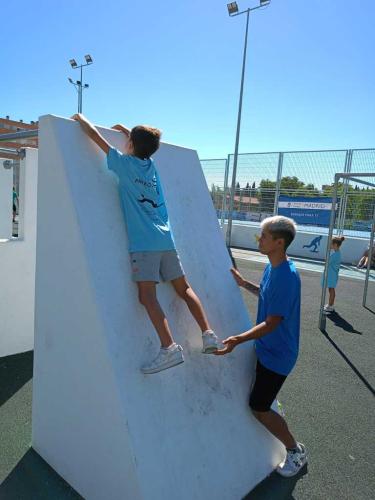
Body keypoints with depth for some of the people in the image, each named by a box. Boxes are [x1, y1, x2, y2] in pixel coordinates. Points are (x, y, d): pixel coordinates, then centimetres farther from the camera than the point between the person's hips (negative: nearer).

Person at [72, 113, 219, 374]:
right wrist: (127, 130, 51)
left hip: (144, 242, -6)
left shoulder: (125, 163, 2)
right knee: (184, 289, 13)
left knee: (148, 296, -12)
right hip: (166, 238, 6)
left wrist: (81, 118, 29)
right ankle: (208, 334, 9)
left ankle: (170, 348, -24)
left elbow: (95, 134, 12)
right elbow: (144, 143, 41)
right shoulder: (152, 164, 17)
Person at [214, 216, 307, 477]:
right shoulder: (272, 267, -1)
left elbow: (271, 323, -29)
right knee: (259, 400, 23)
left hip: (277, 354, -9)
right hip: (266, 348, 9)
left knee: (259, 407, 2)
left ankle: (296, 451, 25)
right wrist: (244, 283, 8)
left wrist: (238, 339, -38)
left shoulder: (287, 276, -29)